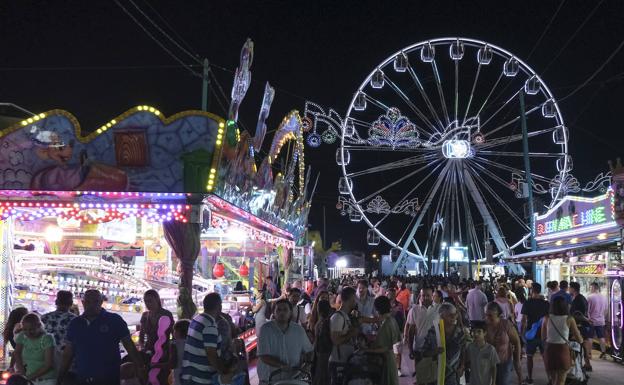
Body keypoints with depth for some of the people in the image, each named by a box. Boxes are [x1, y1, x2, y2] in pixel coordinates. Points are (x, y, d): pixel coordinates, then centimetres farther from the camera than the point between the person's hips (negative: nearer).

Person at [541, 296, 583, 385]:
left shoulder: (547, 318, -2)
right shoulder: (569, 319, -6)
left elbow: (543, 338, 6)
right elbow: (579, 339, 1)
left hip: (549, 351, 2)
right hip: (563, 351, -2)